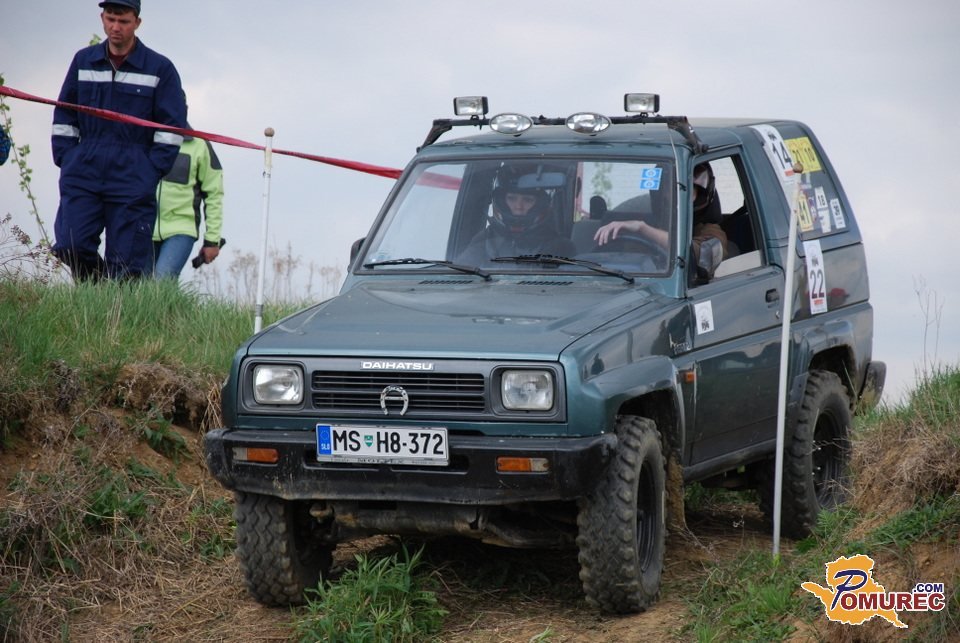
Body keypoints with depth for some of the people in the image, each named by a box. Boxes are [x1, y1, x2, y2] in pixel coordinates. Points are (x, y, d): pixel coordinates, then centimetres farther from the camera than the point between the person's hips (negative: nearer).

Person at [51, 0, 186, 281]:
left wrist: (152, 171, -6)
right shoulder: (84, 61, 12)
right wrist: (65, 158, 6)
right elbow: (64, 114, 17)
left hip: (133, 178, -3)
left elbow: (172, 125, 2)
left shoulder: (160, 68, 2)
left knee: (126, 259, -5)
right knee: (70, 246, -9)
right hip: (83, 171, 3)